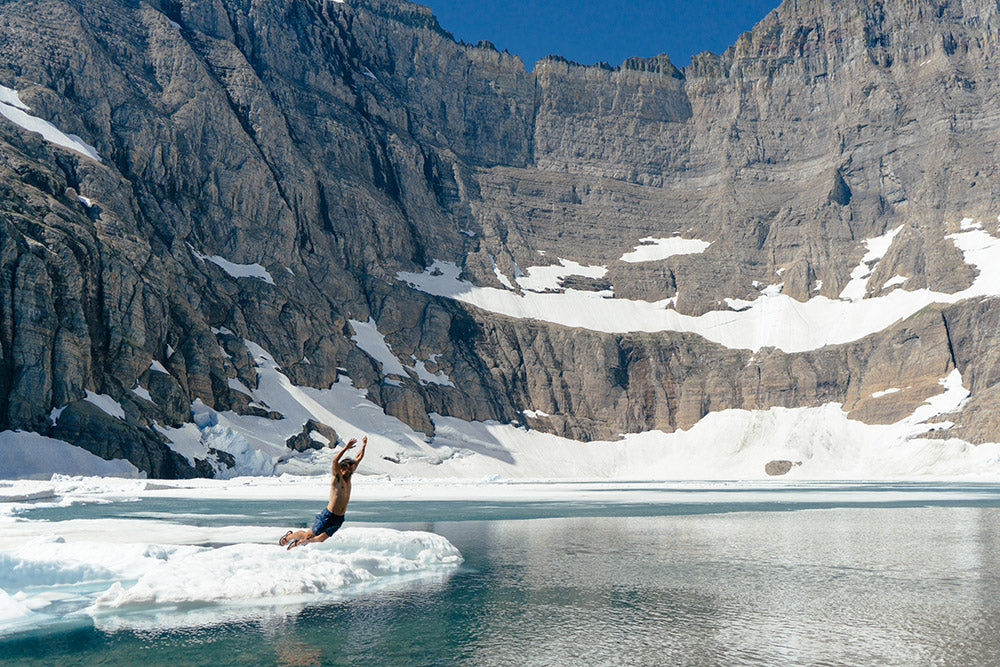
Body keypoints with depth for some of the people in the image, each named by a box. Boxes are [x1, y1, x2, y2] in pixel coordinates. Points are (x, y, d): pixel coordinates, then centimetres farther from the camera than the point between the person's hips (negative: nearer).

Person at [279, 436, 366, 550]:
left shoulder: (348, 478, 8)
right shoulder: (337, 477, -11)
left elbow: (358, 458, 16)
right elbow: (335, 460, -29)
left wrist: (364, 445, 16)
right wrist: (346, 447, -34)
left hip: (339, 519, 7)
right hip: (328, 516, -7)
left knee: (320, 539, 17)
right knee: (308, 535, 7)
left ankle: (297, 543, 37)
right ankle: (288, 537, 33)